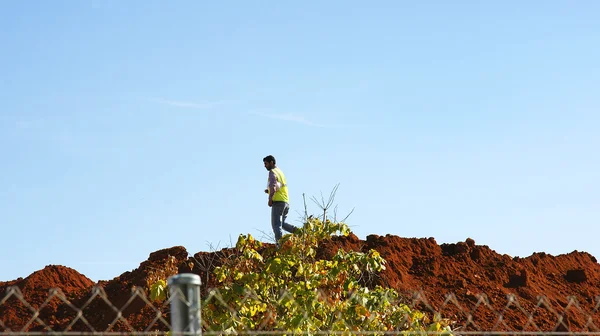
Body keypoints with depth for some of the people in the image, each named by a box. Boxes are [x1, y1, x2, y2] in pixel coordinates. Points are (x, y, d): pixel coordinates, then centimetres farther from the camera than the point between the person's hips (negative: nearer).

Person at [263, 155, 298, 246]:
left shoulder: (273, 172, -6)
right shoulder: (280, 172, 22)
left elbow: (273, 185, -22)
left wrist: (270, 198, -17)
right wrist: (269, 191, 16)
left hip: (278, 201, -9)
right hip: (286, 201, 9)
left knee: (276, 224, -7)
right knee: (282, 223, 18)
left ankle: (279, 243, -15)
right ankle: (296, 230, -3)